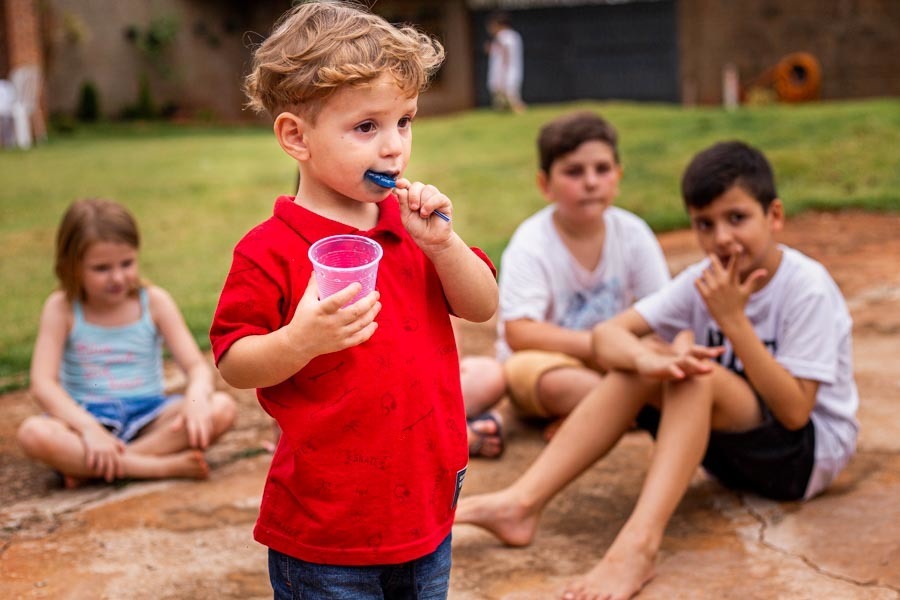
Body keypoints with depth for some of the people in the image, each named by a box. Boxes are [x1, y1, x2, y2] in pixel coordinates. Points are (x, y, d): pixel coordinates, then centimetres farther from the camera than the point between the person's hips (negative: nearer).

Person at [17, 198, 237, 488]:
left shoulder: (154, 301, 0)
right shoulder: (62, 308, -3)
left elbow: (197, 366, -5)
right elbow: (43, 383, -13)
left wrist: (196, 399, -30)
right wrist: (89, 428, -29)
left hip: (148, 417, 2)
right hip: (88, 419, -1)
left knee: (221, 407, -25)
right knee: (33, 433, -34)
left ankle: (94, 468, -26)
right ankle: (162, 466, -32)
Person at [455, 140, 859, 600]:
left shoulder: (807, 289, -19)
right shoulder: (703, 280, -4)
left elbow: (794, 411, -25)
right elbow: (606, 334, -14)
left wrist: (734, 320, -29)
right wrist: (649, 360, -36)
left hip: (810, 452, -5)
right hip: (735, 445, 6)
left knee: (698, 376, -31)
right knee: (642, 363, -17)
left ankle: (639, 544, -43)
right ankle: (522, 505, -23)